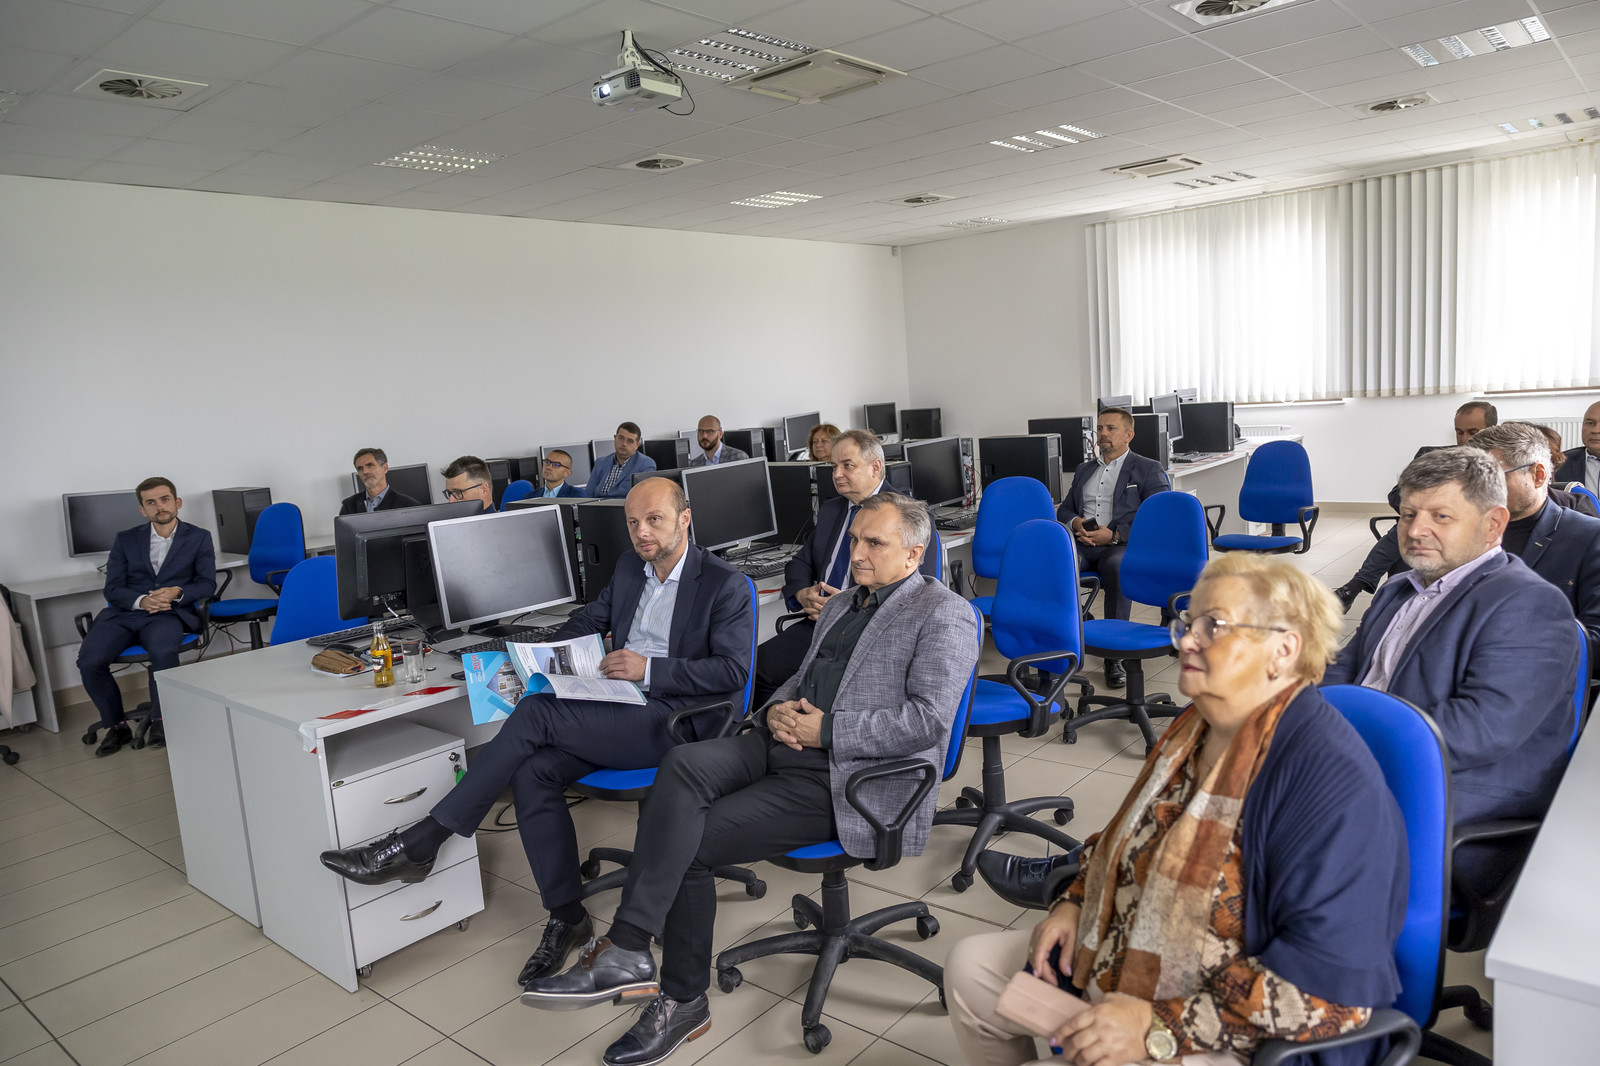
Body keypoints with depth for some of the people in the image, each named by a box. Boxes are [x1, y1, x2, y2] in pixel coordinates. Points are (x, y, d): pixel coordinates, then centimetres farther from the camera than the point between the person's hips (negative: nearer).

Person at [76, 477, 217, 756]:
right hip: (123, 614, 3)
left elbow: (207, 583, 5)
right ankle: (116, 725, -4)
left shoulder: (199, 538, 12)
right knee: (89, 660, -25)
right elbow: (113, 589, 8)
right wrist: (141, 601, -14)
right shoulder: (125, 540, 16)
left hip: (169, 614, -3)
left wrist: (177, 592, -16)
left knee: (163, 651, -37)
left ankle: (159, 721, -15)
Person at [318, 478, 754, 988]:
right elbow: (584, 623, 25)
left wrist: (650, 669, -21)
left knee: (536, 713, -23)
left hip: (676, 718, -7)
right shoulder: (628, 573, 17)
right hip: (620, 713, 7)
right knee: (532, 772, -20)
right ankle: (567, 917, -7)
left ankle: (418, 844, -15)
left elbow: (733, 670, -13)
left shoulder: (725, 584, -6)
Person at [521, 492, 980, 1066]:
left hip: (847, 777, -7)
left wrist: (825, 730, -16)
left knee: (686, 843, -18)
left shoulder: (945, 616, -3)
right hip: (783, 745, 7)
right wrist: (777, 709, 2)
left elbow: (928, 719, -15)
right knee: (682, 765, -23)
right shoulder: (839, 606, 23)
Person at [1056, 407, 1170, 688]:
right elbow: (1064, 509, 27)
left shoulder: (1149, 470, 11)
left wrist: (1114, 535, -14)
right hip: (1081, 542, 4)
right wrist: (1075, 522, 1)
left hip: (1123, 545, -4)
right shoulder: (1083, 470, 29)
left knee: (1116, 567, -40)